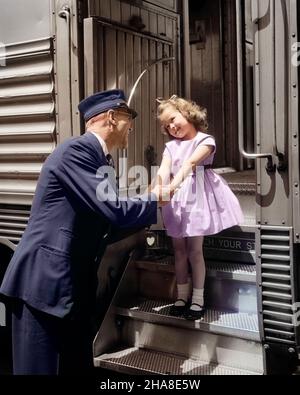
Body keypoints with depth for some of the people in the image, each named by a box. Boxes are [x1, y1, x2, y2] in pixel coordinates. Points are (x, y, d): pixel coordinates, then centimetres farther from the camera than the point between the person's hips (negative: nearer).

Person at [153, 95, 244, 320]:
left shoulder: (205, 140, -7)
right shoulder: (171, 146, 8)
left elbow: (191, 163, -24)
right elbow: (163, 170, -9)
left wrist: (174, 184, -39)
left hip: (197, 197, -5)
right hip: (177, 200, 5)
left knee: (194, 249, -2)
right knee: (179, 248, 9)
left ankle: (198, 298, 10)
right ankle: (182, 295, 21)